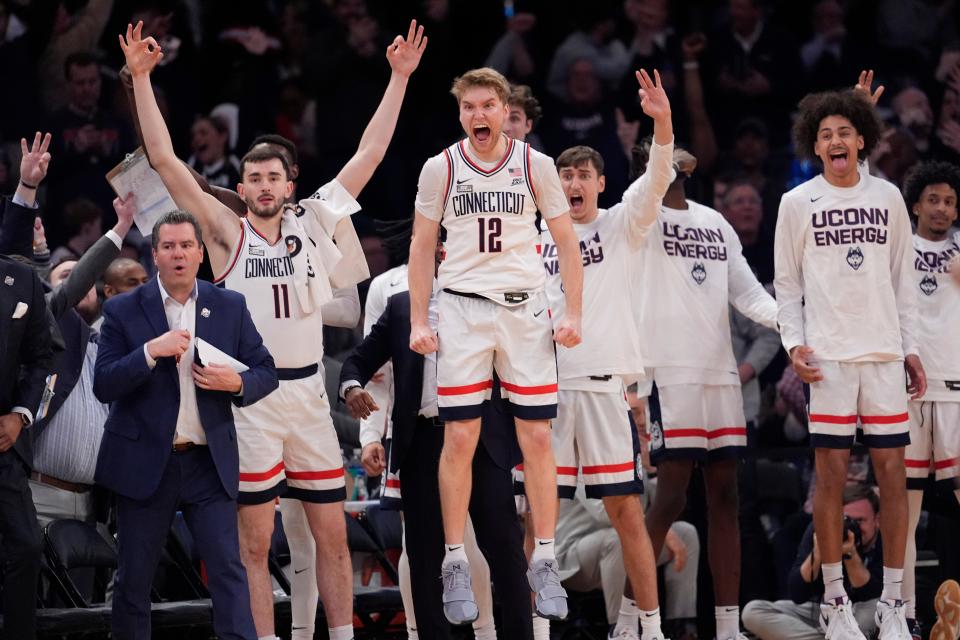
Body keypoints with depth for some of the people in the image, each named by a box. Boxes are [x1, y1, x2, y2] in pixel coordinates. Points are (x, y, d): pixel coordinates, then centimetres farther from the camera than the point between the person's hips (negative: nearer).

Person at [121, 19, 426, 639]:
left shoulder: (312, 222, 8)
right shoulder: (228, 234, 0)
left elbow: (369, 155, 8)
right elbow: (165, 161, -6)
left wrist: (399, 77, 4)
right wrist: (141, 79, -12)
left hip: (308, 391, 3)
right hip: (251, 396, -3)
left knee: (333, 534, 4)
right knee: (255, 541, 0)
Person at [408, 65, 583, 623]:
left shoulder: (535, 165, 1)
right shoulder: (441, 168, 2)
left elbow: (567, 242, 6)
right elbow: (422, 248, 9)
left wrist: (574, 314, -2)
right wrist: (418, 321, 1)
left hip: (525, 306, 0)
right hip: (462, 306, 0)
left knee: (538, 436, -1)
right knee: (460, 438, -3)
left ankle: (545, 563, 6)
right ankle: (456, 566, 4)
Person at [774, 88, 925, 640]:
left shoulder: (888, 198, 9)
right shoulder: (798, 203, 4)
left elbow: (902, 278, 12)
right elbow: (787, 283, 5)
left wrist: (911, 346, 6)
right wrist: (794, 342, -7)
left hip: (885, 355, 2)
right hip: (829, 355, -2)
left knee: (893, 474, 0)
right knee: (832, 474, -3)